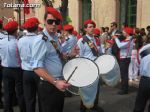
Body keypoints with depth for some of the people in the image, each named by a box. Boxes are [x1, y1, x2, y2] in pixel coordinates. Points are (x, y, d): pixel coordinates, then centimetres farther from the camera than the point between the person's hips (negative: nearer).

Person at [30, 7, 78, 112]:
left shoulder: (55, 38, 7)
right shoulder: (41, 40, -19)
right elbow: (37, 67, -24)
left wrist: (69, 54, 1)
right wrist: (55, 82, -28)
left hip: (59, 83, 9)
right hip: (48, 86, -9)